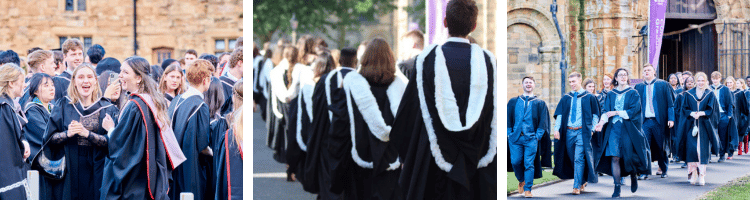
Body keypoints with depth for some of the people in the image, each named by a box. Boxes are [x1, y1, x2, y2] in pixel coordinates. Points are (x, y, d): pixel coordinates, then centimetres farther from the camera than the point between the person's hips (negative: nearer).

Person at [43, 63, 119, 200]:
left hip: (96, 172, 0)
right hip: (69, 171, 0)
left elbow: (111, 142, -6)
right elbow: (49, 138, 1)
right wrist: (67, 134, -18)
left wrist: (88, 134, -20)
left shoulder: (108, 109, 2)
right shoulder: (63, 106, 4)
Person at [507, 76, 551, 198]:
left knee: (529, 164, -8)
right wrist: (509, 133, 0)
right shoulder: (513, 102, 15)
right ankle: (521, 181, 23)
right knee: (515, 161, -4)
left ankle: (527, 190, -4)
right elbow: (508, 119, 12)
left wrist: (538, 136, -5)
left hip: (531, 138, -2)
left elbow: (543, 122, 6)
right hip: (515, 137, 2)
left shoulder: (540, 104, 11)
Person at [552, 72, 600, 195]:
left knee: (579, 159, -12)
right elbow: (559, 114, 5)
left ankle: (577, 186, -11)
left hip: (582, 132, -4)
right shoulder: (566, 98, 10)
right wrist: (556, 128, -8)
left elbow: (595, 114, 6)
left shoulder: (589, 97, 3)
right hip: (568, 132, 4)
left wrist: (592, 129, -3)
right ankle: (583, 181, 28)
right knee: (572, 158, 10)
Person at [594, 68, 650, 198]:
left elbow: (633, 111, -7)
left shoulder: (633, 93, 4)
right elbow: (606, 111, 2)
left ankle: (633, 175, 29)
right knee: (615, 158, -7)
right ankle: (617, 187, -6)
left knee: (629, 156, -3)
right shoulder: (611, 95, 12)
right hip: (613, 129, 2)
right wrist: (602, 121, -17)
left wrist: (616, 113, -11)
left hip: (628, 130, -2)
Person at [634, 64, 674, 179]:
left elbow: (670, 102, 0)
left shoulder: (663, 85, 3)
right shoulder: (639, 87, 11)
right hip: (644, 121, 2)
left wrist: (671, 118, -9)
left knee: (661, 147, 7)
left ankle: (663, 169, 23)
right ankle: (645, 172, -7)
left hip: (659, 121, -2)